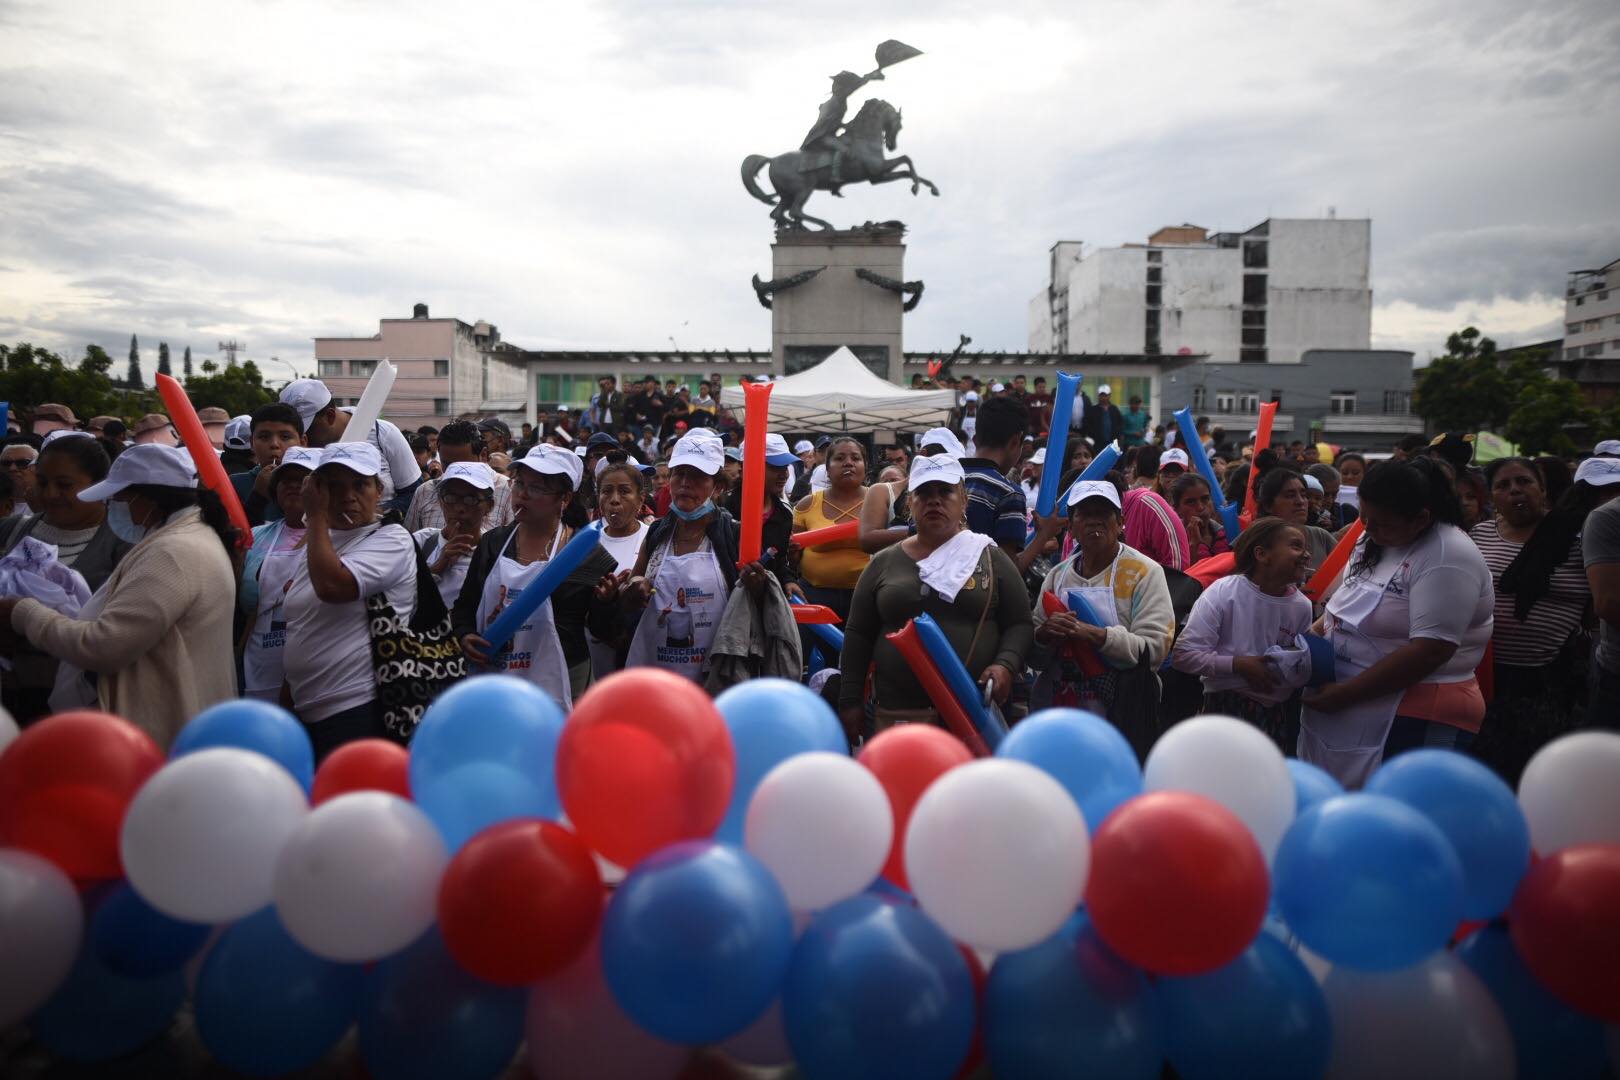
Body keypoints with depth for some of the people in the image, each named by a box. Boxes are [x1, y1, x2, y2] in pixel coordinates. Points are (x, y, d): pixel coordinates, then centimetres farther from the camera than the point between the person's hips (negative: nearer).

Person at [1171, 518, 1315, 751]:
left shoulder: (1302, 605, 2)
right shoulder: (1223, 593, -12)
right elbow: (1182, 655, -15)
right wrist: (1238, 664, -20)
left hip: (1283, 714, 5)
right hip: (1228, 710, -4)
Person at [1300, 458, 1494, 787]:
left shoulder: (1448, 559, -16)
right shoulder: (1374, 542, 10)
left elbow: (1429, 651, -23)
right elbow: (1344, 607, 21)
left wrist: (1346, 694, -20)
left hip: (1417, 723, -8)